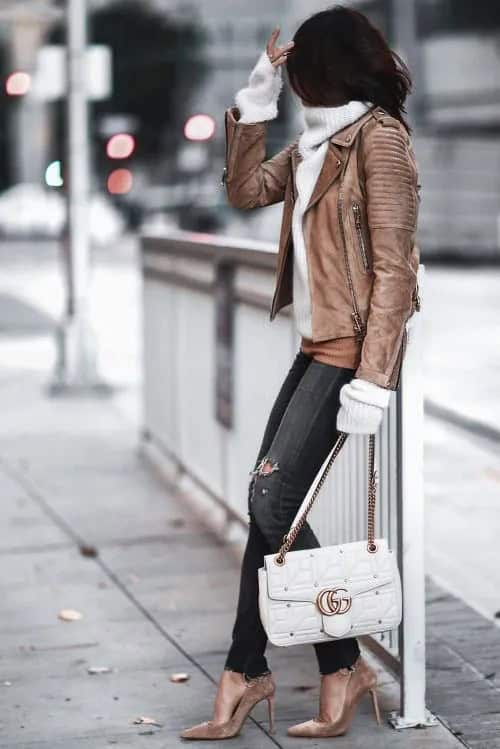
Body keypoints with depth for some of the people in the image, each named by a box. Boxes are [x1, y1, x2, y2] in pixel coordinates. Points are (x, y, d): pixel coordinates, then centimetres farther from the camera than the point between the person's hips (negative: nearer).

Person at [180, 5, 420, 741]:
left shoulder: (379, 136, -13)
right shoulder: (318, 141, 15)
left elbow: (393, 267, -18)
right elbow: (246, 190, 20)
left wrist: (372, 381, -23)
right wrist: (254, 105, 9)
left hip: (352, 349, -9)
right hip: (318, 346, 9)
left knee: (273, 499, -12)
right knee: (269, 503, 6)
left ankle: (345, 666, 1)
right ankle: (247, 672, 14)